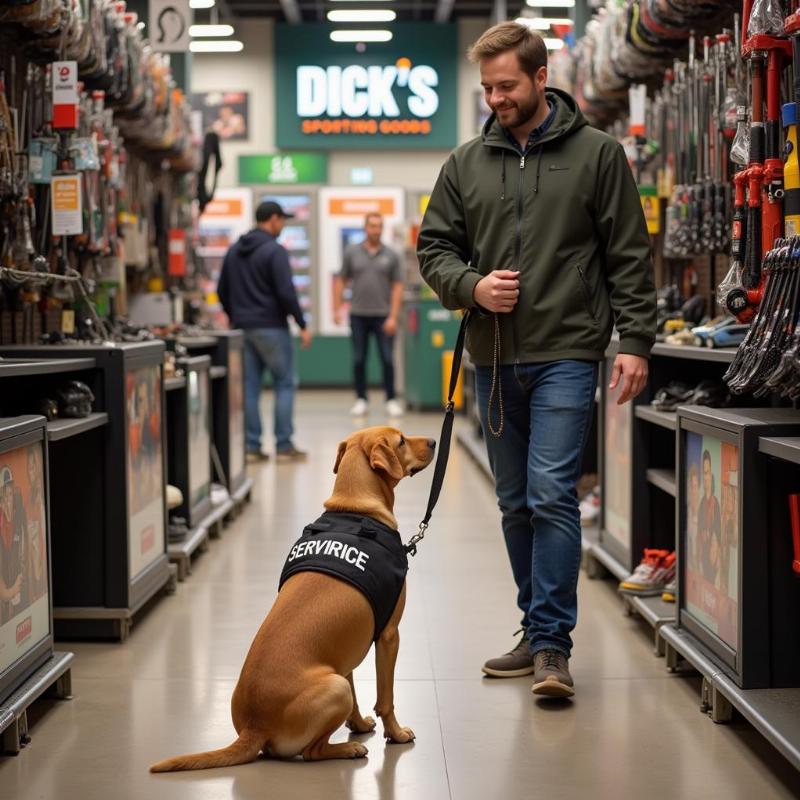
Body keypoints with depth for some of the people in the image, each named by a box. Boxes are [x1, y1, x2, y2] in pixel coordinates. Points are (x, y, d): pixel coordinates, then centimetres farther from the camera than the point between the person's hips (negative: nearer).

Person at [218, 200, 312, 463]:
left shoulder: (234, 251, 12)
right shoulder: (274, 250, -11)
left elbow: (222, 291, 15)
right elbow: (286, 292, -16)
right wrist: (302, 325, -10)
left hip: (242, 328, 7)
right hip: (271, 328, -7)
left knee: (249, 386, 7)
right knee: (285, 383, 2)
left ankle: (251, 446, 6)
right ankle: (284, 446, 1)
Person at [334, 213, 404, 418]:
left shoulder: (391, 255, 2)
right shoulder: (352, 253, 5)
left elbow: (397, 287, 0)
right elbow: (341, 281, 9)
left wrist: (393, 317, -8)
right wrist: (337, 308, 1)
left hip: (383, 316, -1)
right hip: (358, 315, 1)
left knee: (387, 360, -2)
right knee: (359, 360, 5)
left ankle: (391, 400, 7)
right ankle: (361, 400, 14)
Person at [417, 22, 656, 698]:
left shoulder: (596, 154, 1)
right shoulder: (465, 164, 10)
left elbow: (629, 256, 0)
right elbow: (434, 248, 13)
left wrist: (636, 341, -7)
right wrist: (472, 286, -7)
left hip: (565, 355, -5)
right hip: (494, 360, 5)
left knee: (551, 495, -13)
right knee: (516, 504, 11)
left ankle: (553, 645, -7)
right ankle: (537, 634, 22)